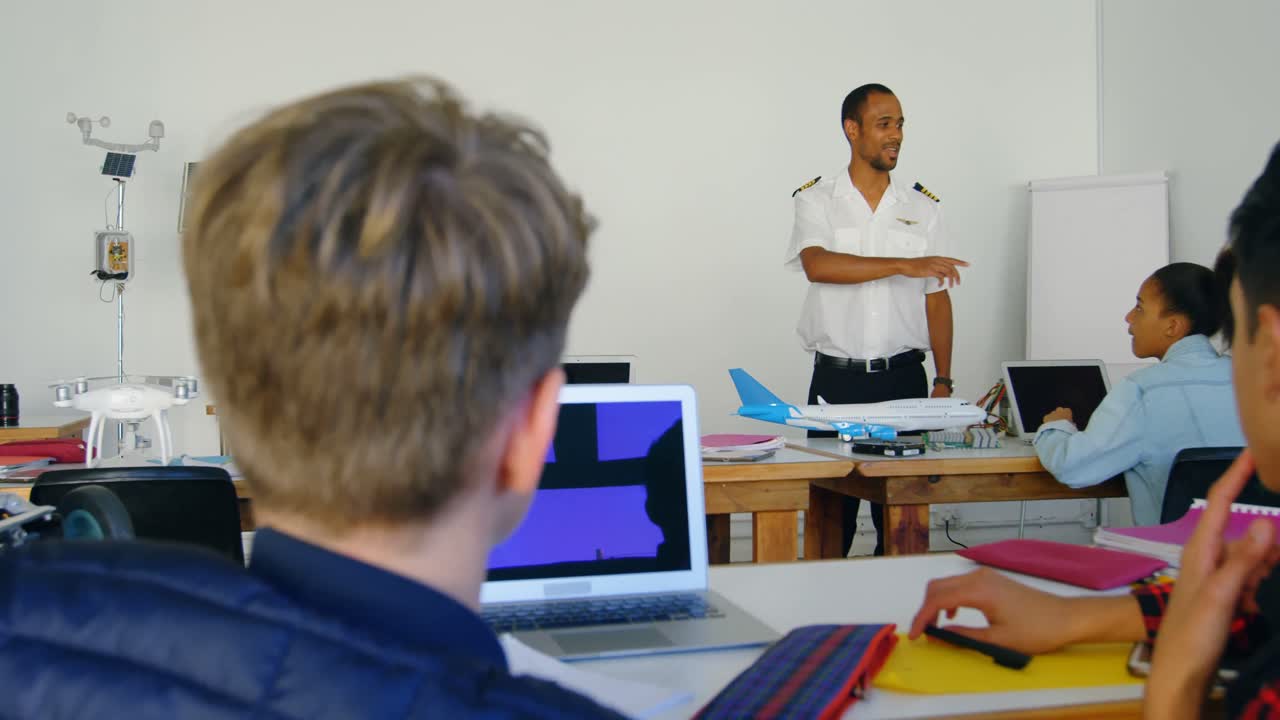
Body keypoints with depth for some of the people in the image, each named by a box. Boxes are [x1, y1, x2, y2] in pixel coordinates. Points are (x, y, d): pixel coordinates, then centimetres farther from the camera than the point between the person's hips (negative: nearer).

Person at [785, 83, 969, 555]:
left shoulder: (922, 207, 11)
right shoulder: (816, 200, 3)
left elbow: (936, 299, 11)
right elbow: (817, 265, -17)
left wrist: (943, 381, 4)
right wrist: (905, 265, -23)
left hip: (903, 376, 2)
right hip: (836, 377, -2)